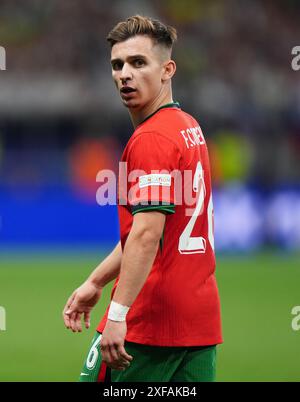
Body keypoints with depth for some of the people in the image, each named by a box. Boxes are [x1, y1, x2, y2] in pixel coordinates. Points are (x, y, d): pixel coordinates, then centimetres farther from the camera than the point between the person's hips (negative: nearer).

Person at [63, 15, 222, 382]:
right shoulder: (189, 128, 16)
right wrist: (96, 282, 25)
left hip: (148, 322, -8)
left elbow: (147, 235, -23)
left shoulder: (150, 140, -13)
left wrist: (118, 314, -26)